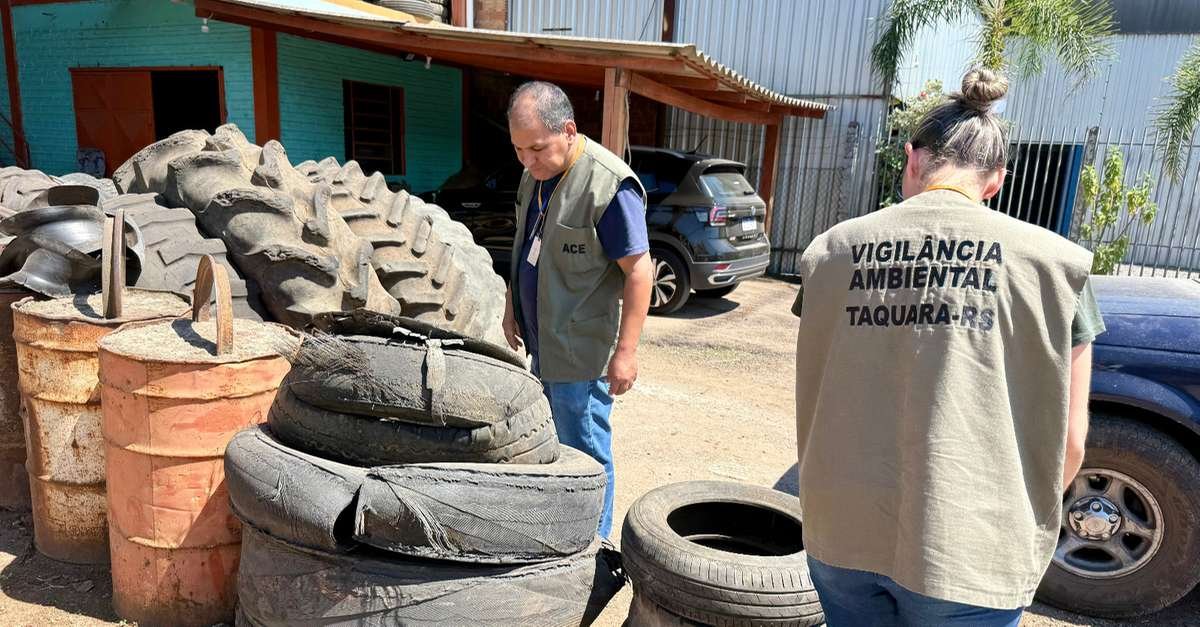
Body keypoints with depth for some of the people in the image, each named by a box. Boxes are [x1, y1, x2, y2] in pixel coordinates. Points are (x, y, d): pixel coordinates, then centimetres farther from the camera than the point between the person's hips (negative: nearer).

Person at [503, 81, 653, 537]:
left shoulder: (609, 185, -21)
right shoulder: (535, 175, 6)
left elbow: (638, 270, -21)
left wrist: (626, 351, -22)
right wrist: (512, 307, 19)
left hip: (581, 353, -8)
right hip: (542, 344, 9)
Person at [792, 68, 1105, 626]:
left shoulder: (833, 250, 0)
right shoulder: (1047, 261, -6)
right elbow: (1068, 440, -2)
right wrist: (1026, 526, 16)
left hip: (841, 534, 2)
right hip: (966, 554, -2)